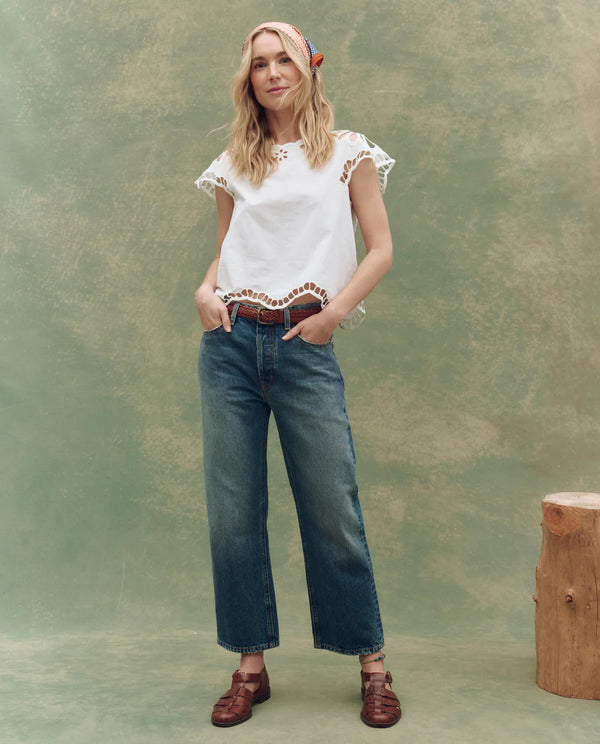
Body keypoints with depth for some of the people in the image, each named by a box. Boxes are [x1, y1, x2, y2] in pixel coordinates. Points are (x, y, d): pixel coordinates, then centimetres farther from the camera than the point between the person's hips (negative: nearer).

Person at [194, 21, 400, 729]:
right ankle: (251, 666, 17)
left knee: (333, 508, -2)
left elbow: (380, 250, 5)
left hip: (304, 345, -3)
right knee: (232, 511, 3)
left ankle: (371, 664, 14)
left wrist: (335, 311, -8)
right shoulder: (234, 164, 17)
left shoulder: (347, 153, 10)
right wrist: (205, 291, 0)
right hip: (230, 343, 3)